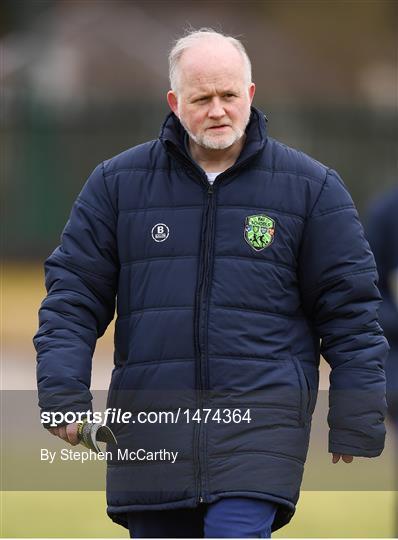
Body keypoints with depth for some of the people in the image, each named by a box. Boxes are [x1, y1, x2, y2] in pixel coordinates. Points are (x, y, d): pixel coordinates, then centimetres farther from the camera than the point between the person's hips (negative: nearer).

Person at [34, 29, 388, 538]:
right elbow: (74, 289, 8)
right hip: (151, 428, 3)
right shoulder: (117, 183, 9)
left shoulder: (310, 187, 6)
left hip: (260, 418, -3)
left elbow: (349, 309, 7)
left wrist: (357, 428, 2)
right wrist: (63, 394, -4)